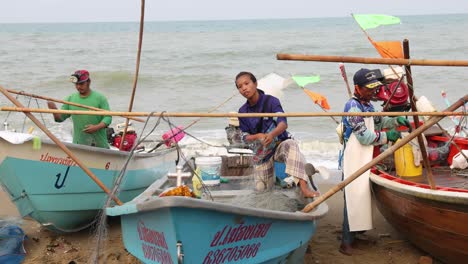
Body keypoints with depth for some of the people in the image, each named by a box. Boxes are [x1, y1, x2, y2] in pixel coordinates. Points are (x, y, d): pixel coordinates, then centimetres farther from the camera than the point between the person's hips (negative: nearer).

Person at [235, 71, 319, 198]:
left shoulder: (271, 101, -13)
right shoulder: (243, 111, -3)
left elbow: (283, 124, -24)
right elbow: (245, 137, -2)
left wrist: (272, 134, -47)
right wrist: (258, 136, -26)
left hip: (279, 144, -4)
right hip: (261, 153, 4)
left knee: (291, 145, -40)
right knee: (261, 189, 5)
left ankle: (304, 188, -49)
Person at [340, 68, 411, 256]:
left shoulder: (367, 105, 11)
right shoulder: (353, 106, -16)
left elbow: (378, 121, 28)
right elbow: (364, 136, -21)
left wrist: (396, 120, 11)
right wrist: (387, 136, -13)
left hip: (365, 159, 9)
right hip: (354, 160, -9)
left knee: (362, 196, 16)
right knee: (353, 198, -9)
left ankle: (353, 233, 29)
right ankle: (346, 242, -5)